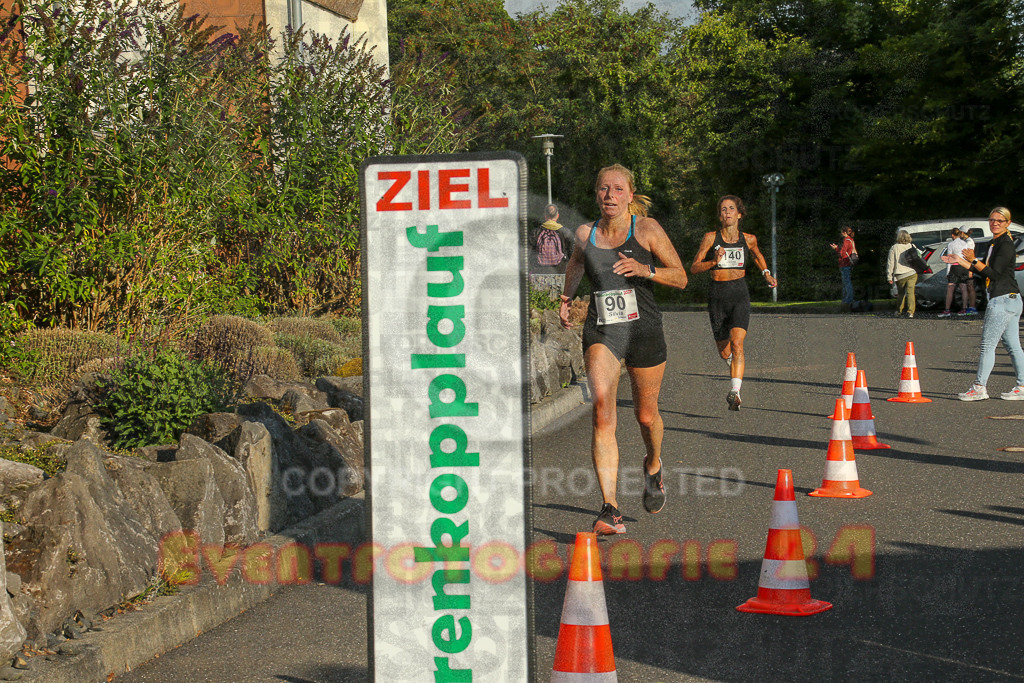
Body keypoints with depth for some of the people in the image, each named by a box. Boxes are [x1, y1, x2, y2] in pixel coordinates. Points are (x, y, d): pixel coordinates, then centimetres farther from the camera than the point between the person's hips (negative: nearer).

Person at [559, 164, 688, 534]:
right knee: (602, 410, -19)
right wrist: (566, 298, 22)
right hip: (600, 333, 1)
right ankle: (610, 510, -23)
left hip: (643, 331, -1)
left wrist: (646, 270, -18)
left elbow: (681, 278, -2)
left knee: (646, 415, 12)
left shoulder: (646, 229, -4)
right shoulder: (585, 234, 5)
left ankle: (653, 466, 49)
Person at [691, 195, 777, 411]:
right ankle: (738, 362, 46)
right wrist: (714, 261, -18)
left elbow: (757, 255, 29)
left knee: (736, 344, -21)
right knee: (724, 351, 9)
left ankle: (735, 392, -29)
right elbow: (694, 268, -3)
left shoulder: (748, 239, 5)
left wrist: (766, 273, 16)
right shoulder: (711, 237, -1)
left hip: (739, 294, -1)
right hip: (717, 294, 1)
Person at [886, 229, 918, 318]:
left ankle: (899, 311, 28)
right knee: (910, 292, -4)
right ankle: (910, 312, -16)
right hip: (912, 273, 1)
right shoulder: (912, 247, 6)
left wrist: (889, 276, 2)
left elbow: (890, 263, -2)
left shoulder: (894, 248, -2)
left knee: (901, 293, 18)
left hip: (900, 275, -1)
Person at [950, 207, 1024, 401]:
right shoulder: (995, 243, 17)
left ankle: (979, 387, -6)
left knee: (988, 344, -8)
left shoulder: (1005, 245, -13)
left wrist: (974, 260, -11)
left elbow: (994, 274, -17)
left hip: (1003, 299, -10)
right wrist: (963, 262, 19)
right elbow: (986, 273, 21)